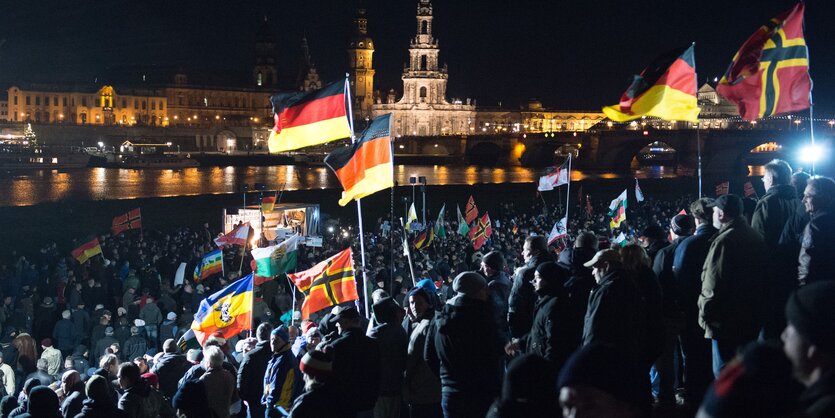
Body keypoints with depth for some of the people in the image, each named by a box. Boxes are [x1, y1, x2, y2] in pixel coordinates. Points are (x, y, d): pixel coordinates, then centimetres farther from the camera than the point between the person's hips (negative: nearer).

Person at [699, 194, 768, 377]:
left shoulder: (724, 241, -18)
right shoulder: (755, 237, 8)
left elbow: (713, 285, -21)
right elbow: (761, 276, 14)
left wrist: (705, 315, -10)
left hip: (727, 321, -8)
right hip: (752, 319, 8)